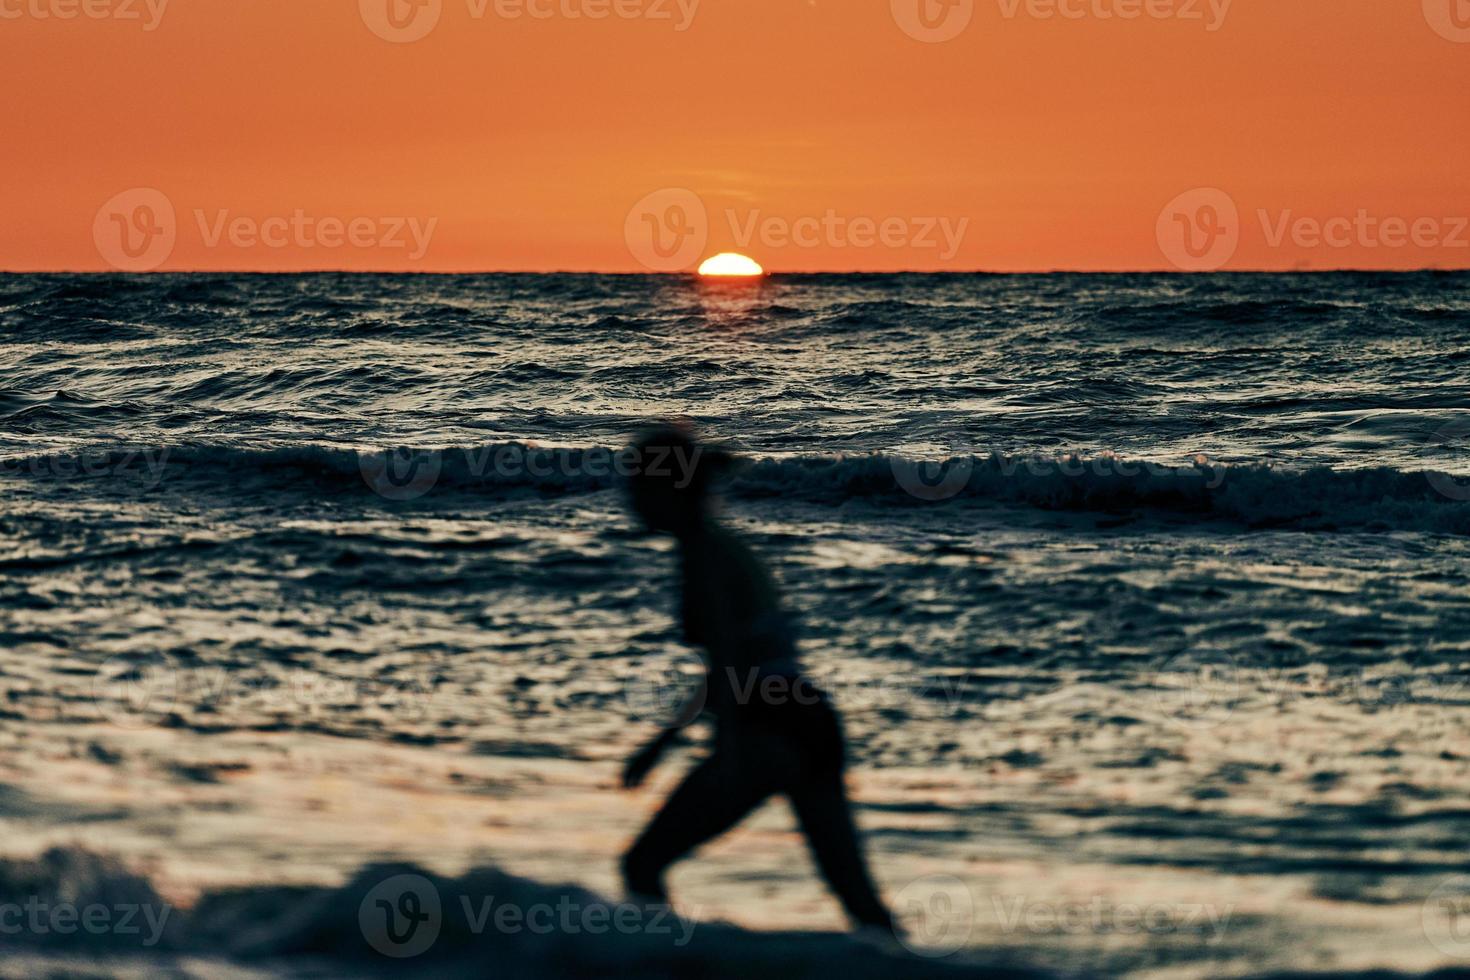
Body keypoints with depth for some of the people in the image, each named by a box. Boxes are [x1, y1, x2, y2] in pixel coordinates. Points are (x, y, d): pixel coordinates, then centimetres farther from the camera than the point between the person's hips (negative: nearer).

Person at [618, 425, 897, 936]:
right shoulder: (728, 547, 22)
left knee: (641, 865, 3)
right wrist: (664, 739, 31)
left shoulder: (702, 550, -5)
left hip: (764, 735, -9)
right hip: (812, 727, 9)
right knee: (857, 897, 6)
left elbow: (727, 652, -17)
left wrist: (728, 758, -24)